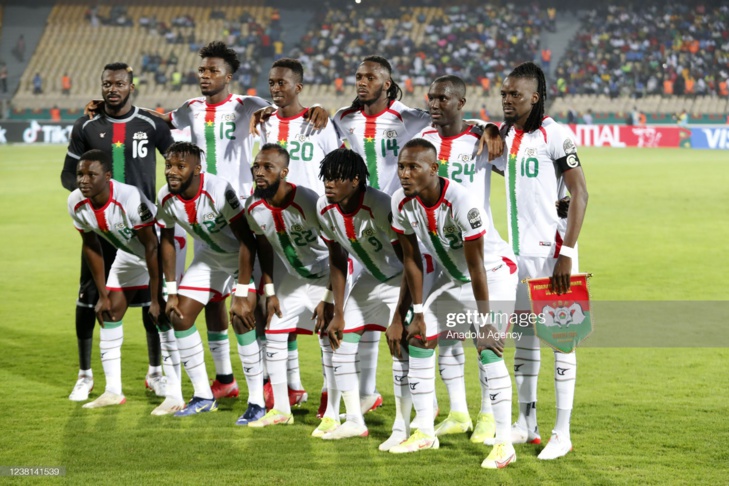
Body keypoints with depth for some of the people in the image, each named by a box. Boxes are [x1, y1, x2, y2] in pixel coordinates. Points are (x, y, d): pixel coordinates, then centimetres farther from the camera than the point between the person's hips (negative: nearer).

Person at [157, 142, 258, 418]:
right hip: (209, 257, 7)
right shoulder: (166, 198, -15)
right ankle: (203, 397, 14)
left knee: (241, 319, -23)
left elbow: (247, 241, -32)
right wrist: (172, 292, -1)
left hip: (243, 257, -7)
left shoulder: (218, 191, -34)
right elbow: (167, 240, 2)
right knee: (180, 316, 1)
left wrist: (241, 295, -33)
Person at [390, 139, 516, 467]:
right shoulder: (402, 203, -14)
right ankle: (425, 433, 17)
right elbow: (411, 260, -3)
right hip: (451, 277, 7)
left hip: (493, 276, -7)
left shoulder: (463, 202, -34)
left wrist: (485, 323, -25)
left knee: (488, 350, -19)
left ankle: (504, 443, -14)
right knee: (419, 340, 5)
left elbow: (476, 268, -29)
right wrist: (418, 313, -1)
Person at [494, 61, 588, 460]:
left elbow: (579, 193, -14)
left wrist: (566, 253, -18)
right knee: (523, 333, 13)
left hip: (551, 252, -7)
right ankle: (526, 424, 23)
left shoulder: (555, 136, -12)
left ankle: (562, 433, 1)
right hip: (517, 250, 7)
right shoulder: (504, 137, 10)